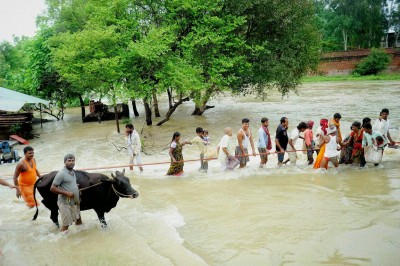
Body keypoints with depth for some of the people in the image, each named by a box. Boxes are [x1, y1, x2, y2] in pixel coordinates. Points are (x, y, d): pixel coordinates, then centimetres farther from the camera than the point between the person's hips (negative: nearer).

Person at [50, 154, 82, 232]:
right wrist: (66, 193, -22)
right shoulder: (61, 174, -15)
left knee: (79, 222, 18)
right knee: (65, 225, -3)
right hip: (65, 203, -8)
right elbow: (52, 188, -17)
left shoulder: (73, 172, 11)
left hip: (75, 203, 8)